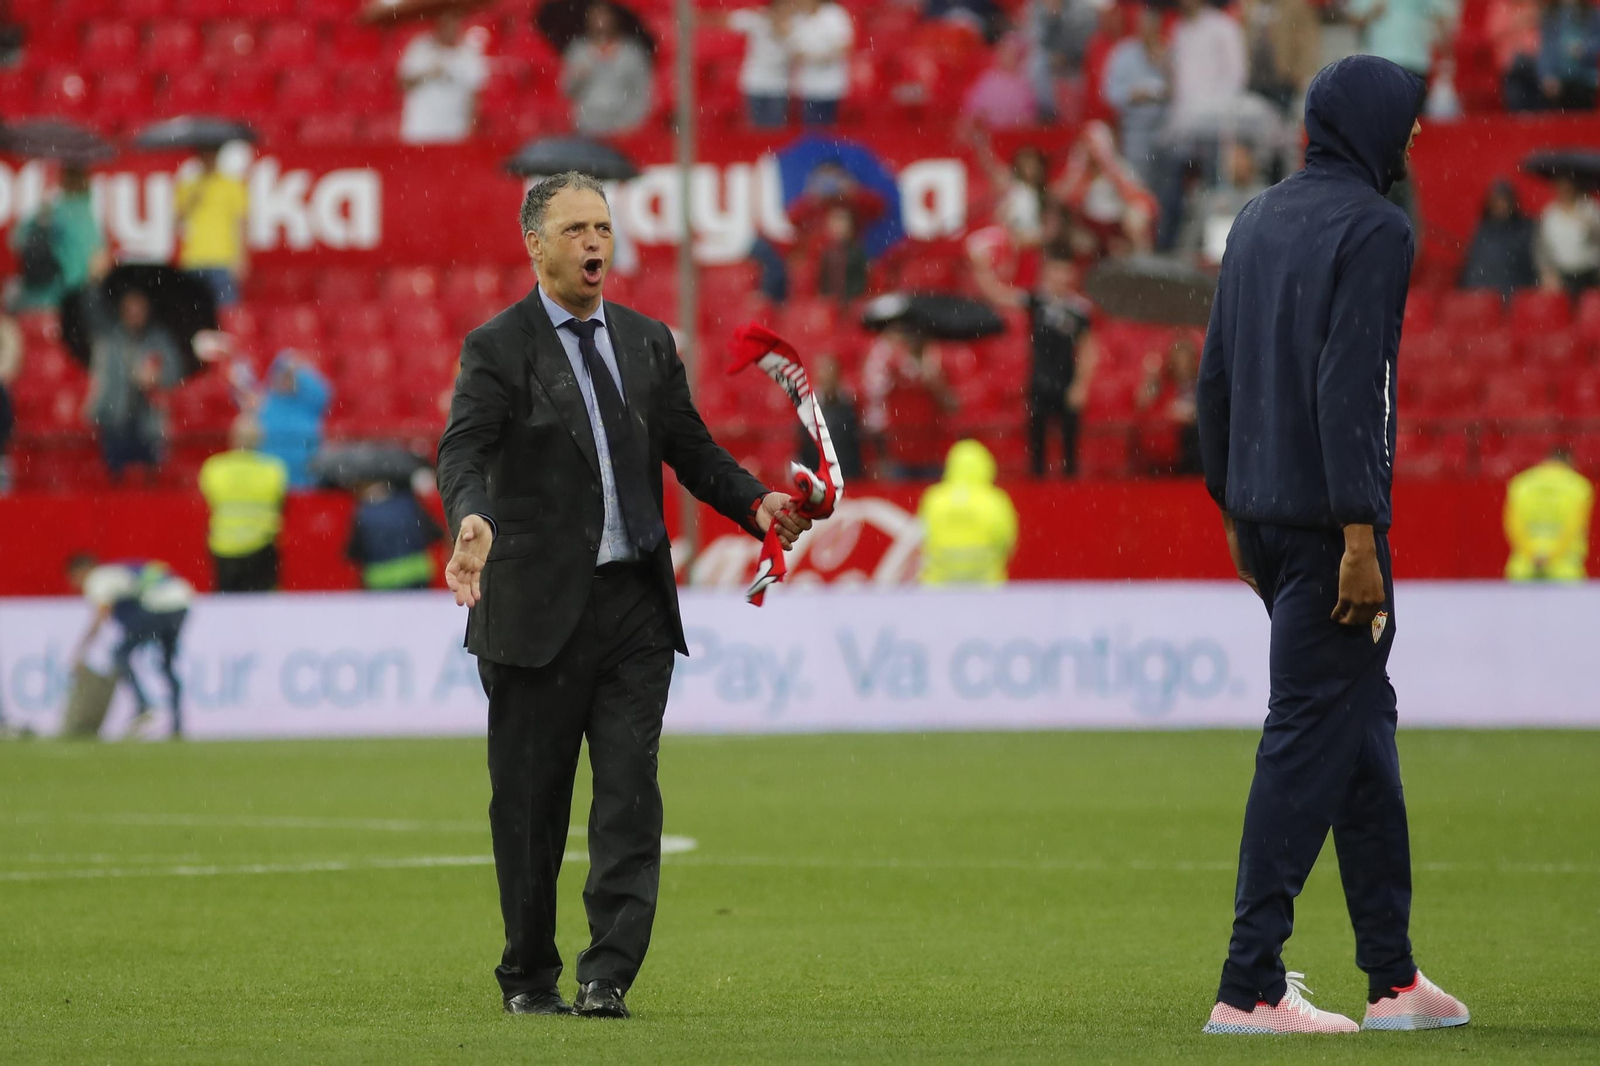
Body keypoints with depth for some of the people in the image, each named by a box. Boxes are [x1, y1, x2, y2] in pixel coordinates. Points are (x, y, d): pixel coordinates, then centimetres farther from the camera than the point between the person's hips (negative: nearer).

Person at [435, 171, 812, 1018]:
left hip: (635, 601, 4)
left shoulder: (649, 343, 13)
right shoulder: (499, 348, -4)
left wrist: (756, 503, -4)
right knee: (529, 799, 5)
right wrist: (473, 521, -39)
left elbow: (691, 447, 14)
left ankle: (607, 975, -6)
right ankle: (528, 976, 19)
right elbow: (464, 449, -18)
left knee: (630, 791, -5)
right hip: (538, 612, -4)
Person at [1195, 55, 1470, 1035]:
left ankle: (1395, 976, 19)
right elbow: (1347, 388, -19)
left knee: (1363, 722, 15)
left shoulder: (1259, 220, 14)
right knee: (1312, 734, -6)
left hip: (1261, 509, 9)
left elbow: (1216, 375, 17)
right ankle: (1251, 986, -8)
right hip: (1327, 518, -9)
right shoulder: (1374, 228, -11)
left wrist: (1233, 505, 23)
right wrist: (1359, 535, -21)